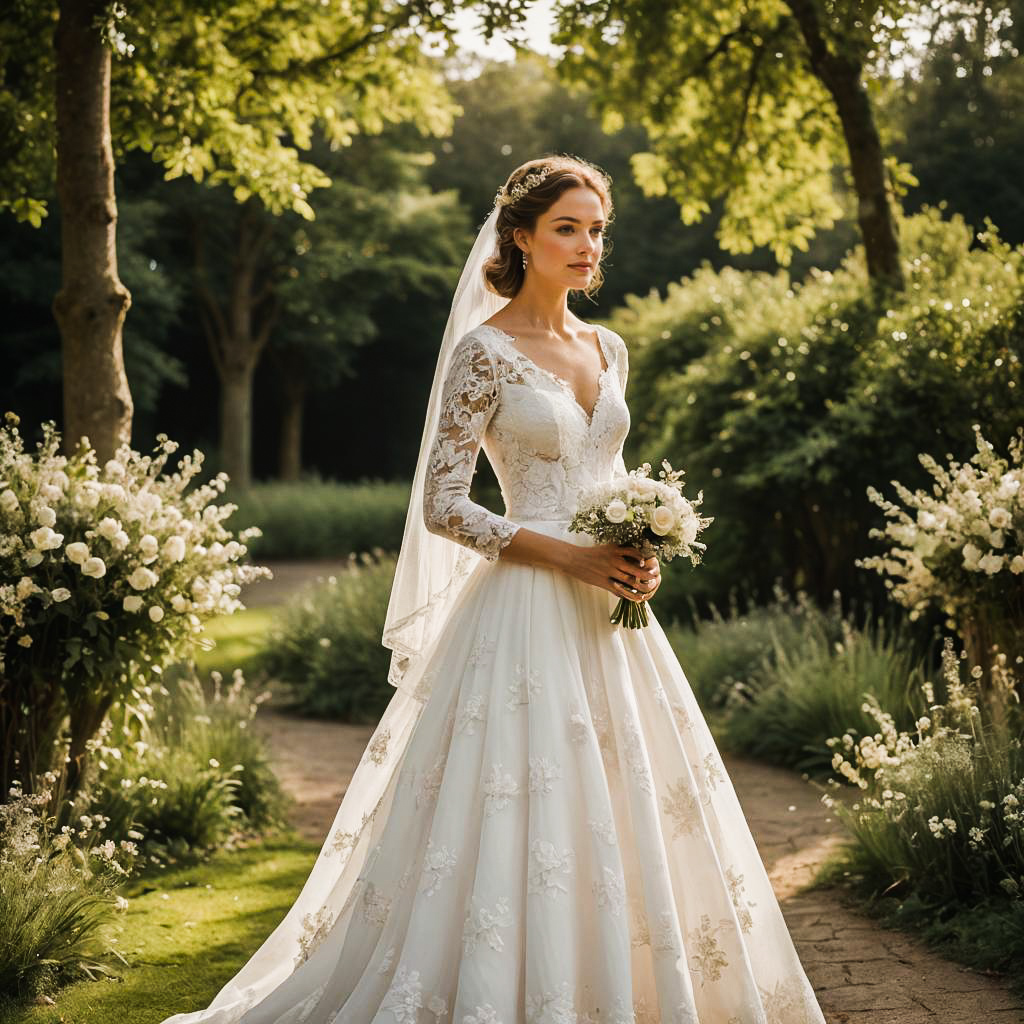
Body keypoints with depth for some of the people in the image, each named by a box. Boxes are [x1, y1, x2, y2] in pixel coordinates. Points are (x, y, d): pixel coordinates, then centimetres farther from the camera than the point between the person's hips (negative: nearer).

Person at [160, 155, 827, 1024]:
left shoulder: (608, 349, 13)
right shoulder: (485, 351, -8)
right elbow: (442, 506, -11)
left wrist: (641, 559, 1)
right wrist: (568, 557, -17)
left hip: (610, 615, 7)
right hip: (528, 613, -7)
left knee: (636, 815, 9)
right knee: (520, 817, -6)